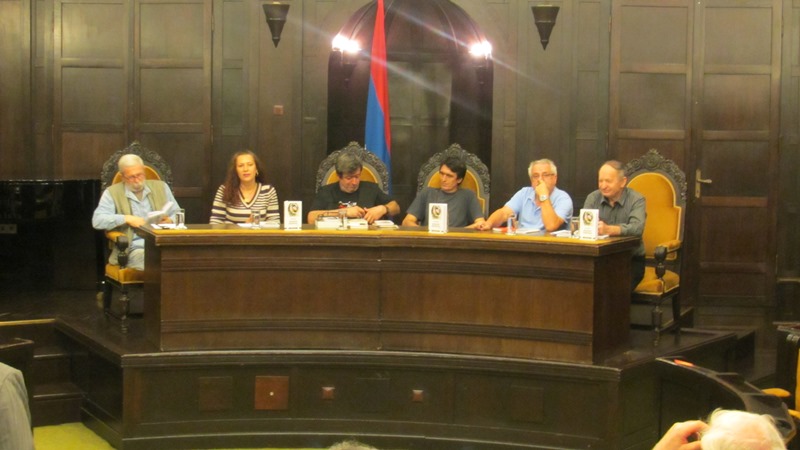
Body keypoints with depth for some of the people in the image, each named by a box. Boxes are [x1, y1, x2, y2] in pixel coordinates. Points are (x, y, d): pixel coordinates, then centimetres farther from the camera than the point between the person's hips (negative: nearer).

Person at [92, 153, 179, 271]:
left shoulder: (161, 187, 19)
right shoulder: (112, 193, 10)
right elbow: (97, 221, -1)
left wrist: (170, 221, -4)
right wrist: (126, 219, -12)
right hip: (136, 248, -3)